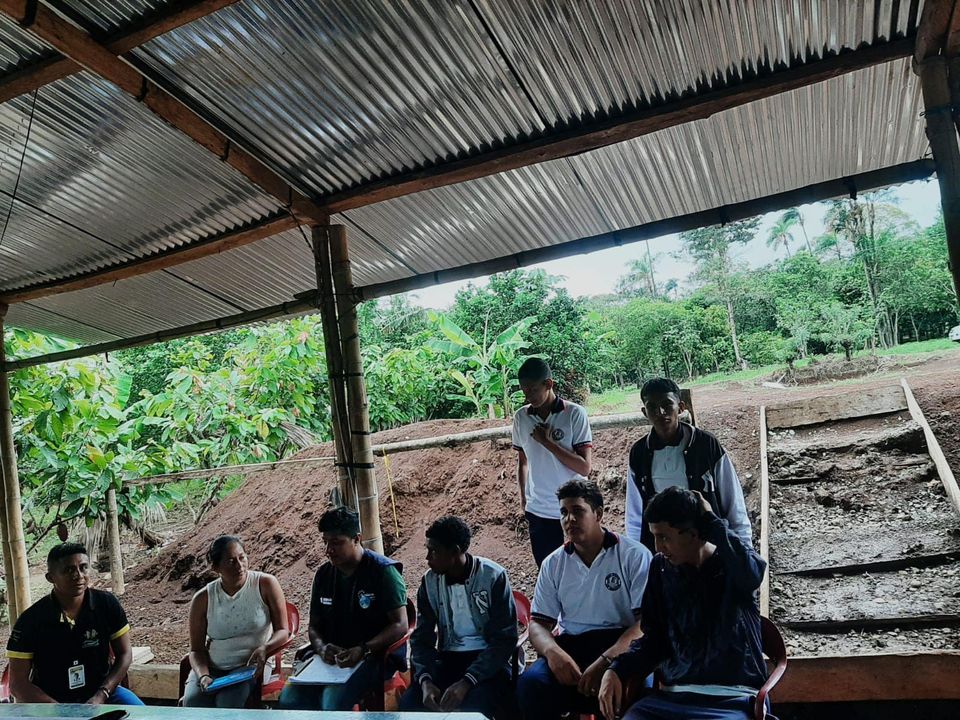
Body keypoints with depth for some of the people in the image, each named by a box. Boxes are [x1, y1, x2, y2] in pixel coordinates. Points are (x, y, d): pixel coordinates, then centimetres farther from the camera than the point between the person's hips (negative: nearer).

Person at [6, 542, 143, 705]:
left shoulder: (107, 604, -7)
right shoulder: (31, 620, -12)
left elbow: (124, 654, 0)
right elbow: (18, 683, -8)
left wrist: (100, 696, -13)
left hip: (101, 692, 1)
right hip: (51, 701, 0)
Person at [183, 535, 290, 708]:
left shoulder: (265, 584, -7)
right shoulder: (202, 599, -1)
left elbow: (283, 631, -4)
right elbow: (197, 649, 4)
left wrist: (264, 648, -25)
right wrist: (203, 676, -16)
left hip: (251, 664, -2)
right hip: (211, 667, 2)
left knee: (229, 702, -30)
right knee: (193, 701, -27)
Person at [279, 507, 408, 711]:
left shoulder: (383, 571, -9)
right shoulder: (323, 574, 10)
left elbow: (400, 625, -12)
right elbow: (314, 626, 16)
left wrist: (363, 650, -24)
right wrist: (321, 647, -7)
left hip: (375, 655, -5)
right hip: (333, 655, 6)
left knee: (334, 700, -30)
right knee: (289, 698, -18)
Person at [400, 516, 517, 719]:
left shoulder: (494, 576, -13)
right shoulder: (430, 581, 1)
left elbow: (505, 639, -15)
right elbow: (422, 637, 2)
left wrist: (466, 682, -26)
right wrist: (425, 680, -18)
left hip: (489, 662, -4)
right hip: (448, 659, 4)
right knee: (409, 703, -21)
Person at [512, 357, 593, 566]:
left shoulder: (575, 414, -10)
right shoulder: (521, 417, 2)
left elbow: (584, 467, -14)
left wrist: (547, 441, -18)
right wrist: (523, 500, 12)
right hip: (537, 512, 4)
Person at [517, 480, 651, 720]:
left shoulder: (634, 555, -2)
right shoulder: (553, 563, 9)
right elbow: (539, 623, 8)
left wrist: (604, 661, -24)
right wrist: (552, 651, -17)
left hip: (621, 646, -3)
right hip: (570, 646, 3)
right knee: (531, 682, -26)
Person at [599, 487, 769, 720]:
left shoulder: (731, 564, -4)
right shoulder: (661, 568, 7)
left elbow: (753, 572, -29)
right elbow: (654, 637, 11)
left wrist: (710, 520, -19)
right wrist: (616, 671, -3)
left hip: (731, 699, -3)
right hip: (672, 695, 3)